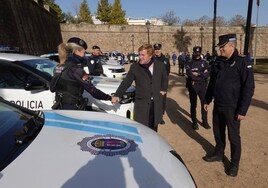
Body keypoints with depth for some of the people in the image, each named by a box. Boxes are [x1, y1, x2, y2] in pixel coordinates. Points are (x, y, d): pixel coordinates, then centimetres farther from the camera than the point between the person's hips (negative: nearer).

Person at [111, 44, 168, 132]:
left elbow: (165, 78, 18)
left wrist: (163, 89, 9)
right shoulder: (134, 67, -5)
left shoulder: (160, 65, 0)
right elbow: (126, 82, -4)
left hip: (156, 103, 2)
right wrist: (117, 95, -12)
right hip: (141, 103, -2)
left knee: (153, 127, 16)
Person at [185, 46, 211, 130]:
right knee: (193, 105, 8)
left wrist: (197, 74, -14)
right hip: (192, 86, -2)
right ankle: (194, 122, 21)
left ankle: (205, 122, 22)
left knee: (204, 104, 7)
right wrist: (202, 74, -11)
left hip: (203, 86, 2)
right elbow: (189, 75, -17)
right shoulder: (190, 63, -3)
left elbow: (208, 74, -7)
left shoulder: (204, 63, 6)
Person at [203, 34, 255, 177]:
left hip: (232, 108, -5)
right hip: (217, 106, 6)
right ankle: (218, 154, 39)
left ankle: (234, 164, 27)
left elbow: (248, 88, -14)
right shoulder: (218, 62, 5)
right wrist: (207, 100, 13)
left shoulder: (243, 63, -13)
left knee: (233, 136, 8)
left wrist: (242, 110, -16)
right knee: (218, 132, 18)